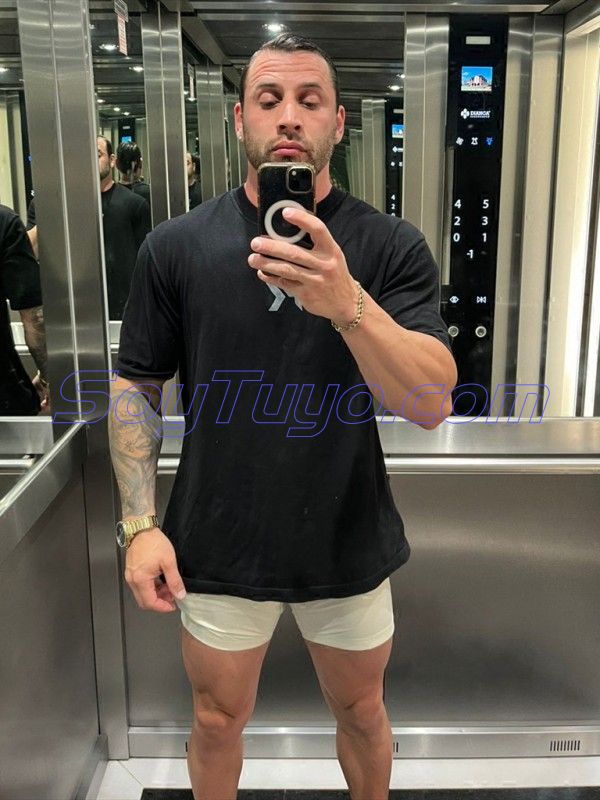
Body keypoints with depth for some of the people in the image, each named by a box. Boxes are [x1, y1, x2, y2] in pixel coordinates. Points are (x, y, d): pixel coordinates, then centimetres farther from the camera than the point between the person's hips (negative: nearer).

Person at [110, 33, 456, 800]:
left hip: (349, 549, 0)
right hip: (217, 549, 1)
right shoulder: (175, 246, -6)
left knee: (361, 714, 23)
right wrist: (140, 524, -8)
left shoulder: (392, 247, -9)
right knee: (217, 724, 21)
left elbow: (433, 404, -19)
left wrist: (346, 302, -35)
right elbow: (135, 387, 0)